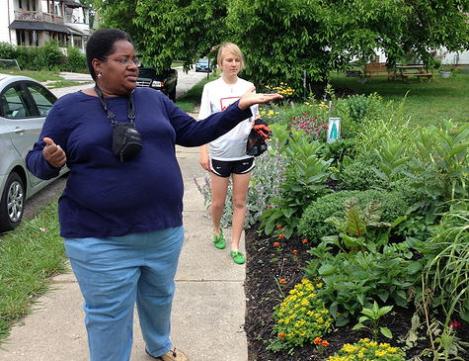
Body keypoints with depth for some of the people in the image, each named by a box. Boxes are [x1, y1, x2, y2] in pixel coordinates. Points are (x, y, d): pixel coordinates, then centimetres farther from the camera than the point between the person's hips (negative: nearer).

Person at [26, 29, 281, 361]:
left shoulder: (154, 100, 6)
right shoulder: (69, 108, -4)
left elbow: (194, 133, 10)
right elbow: (36, 160, -1)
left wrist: (240, 108, 3)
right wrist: (51, 160, -25)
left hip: (164, 231, 5)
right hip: (101, 240, -4)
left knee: (160, 299, 24)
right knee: (109, 316, 7)